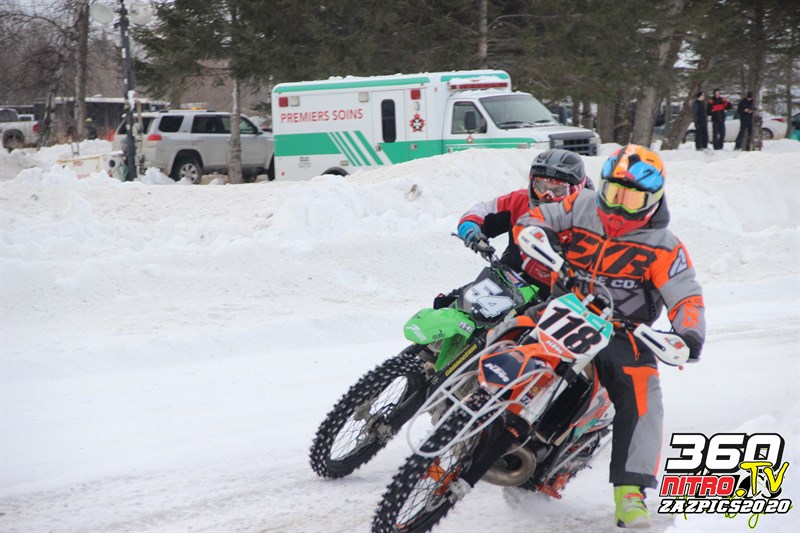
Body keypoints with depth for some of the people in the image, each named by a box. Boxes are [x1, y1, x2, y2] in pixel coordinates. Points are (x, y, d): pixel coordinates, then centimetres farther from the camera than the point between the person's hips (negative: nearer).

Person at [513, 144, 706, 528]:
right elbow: (530, 220, 9)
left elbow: (687, 297, -7)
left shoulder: (662, 248, -4)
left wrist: (690, 334, -27)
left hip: (624, 334, -2)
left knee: (641, 403, -22)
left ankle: (630, 492, -21)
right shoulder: (579, 210, 3)